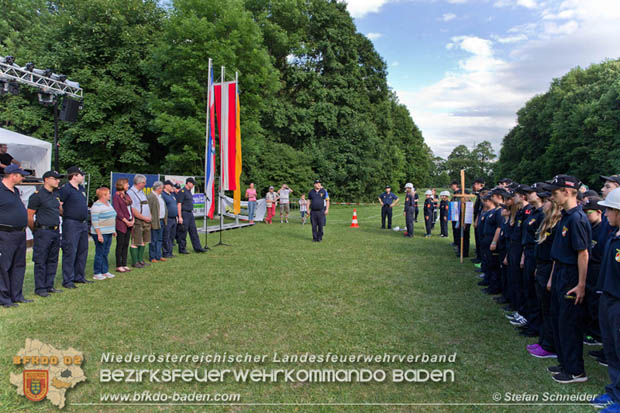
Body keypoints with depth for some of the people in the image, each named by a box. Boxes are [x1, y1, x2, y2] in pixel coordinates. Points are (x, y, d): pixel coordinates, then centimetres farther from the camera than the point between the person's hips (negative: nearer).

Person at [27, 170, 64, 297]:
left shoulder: (56, 194, 13)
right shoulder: (38, 195, -10)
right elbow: (29, 216, -8)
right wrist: (35, 230, 0)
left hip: (56, 231, 8)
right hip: (43, 232, -7)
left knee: (53, 260, 12)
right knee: (41, 261, -1)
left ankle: (49, 286, 20)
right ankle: (40, 288, 6)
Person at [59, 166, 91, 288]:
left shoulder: (82, 188, 15)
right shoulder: (65, 189, -11)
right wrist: (65, 214, -12)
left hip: (83, 223, 9)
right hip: (71, 224, -9)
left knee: (82, 252, 13)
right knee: (70, 253, -5)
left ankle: (79, 277, 24)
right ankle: (67, 280, 2)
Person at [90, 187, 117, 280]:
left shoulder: (108, 203, 14)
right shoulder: (96, 206, -14)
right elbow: (94, 221, -18)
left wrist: (113, 230, 20)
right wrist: (99, 234, -21)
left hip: (108, 233, 8)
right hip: (100, 233, -8)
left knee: (105, 253, 12)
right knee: (100, 253, -4)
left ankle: (105, 271, 19)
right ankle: (97, 273, 4)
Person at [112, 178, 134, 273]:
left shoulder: (127, 195, 15)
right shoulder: (116, 196, -9)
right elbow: (117, 211, -14)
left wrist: (132, 220, 4)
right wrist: (126, 221, -15)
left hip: (129, 223, 7)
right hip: (121, 224, -7)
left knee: (126, 244, 10)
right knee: (120, 245, -2)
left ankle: (124, 264, 16)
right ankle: (119, 266, 4)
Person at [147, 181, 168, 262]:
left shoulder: (160, 196, 17)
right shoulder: (150, 197, -13)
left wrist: (165, 219, 17)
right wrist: (150, 221, -20)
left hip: (162, 221, 9)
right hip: (155, 222, -9)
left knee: (159, 240, 14)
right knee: (153, 240, -1)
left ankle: (158, 256, 21)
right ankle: (152, 257, 7)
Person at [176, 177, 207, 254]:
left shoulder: (189, 191, 15)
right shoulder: (182, 192, -12)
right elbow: (179, 205, -16)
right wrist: (180, 217, -20)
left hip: (190, 214, 9)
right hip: (184, 214, -9)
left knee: (193, 231, 8)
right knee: (183, 232, -2)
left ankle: (197, 247, 11)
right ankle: (182, 249, 7)